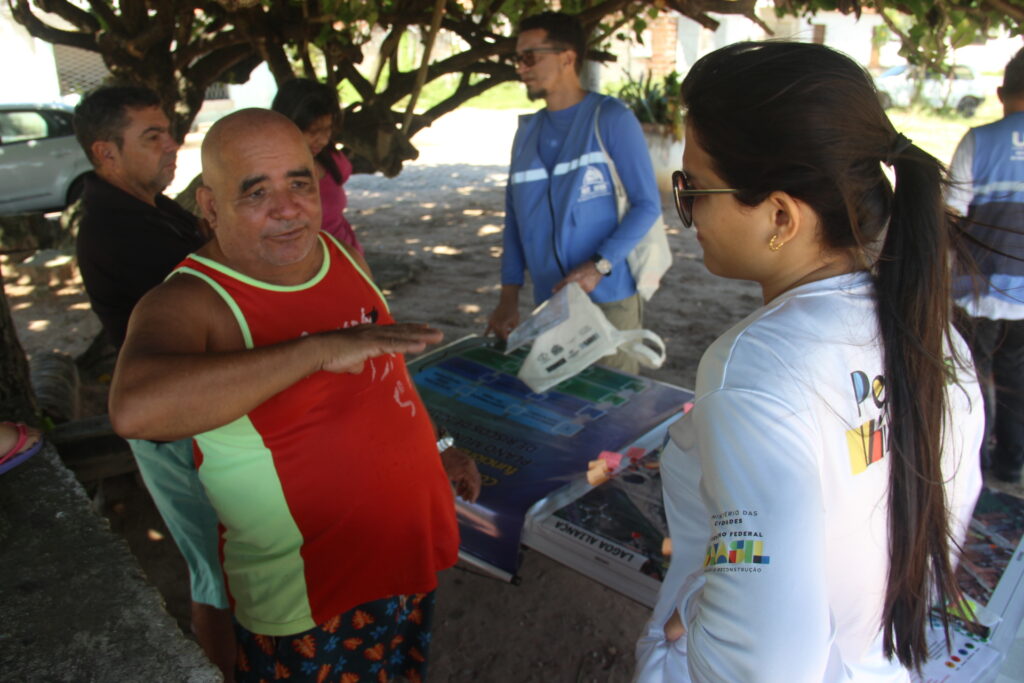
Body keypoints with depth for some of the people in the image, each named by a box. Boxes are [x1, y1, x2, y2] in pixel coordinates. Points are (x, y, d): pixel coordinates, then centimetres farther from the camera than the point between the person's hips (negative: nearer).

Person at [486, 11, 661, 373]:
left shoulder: (610, 118, -6)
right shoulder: (527, 130, 10)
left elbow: (647, 204, -9)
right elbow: (515, 216, 12)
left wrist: (600, 266, -21)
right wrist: (509, 293, 4)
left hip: (609, 297, -5)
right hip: (548, 302, 5)